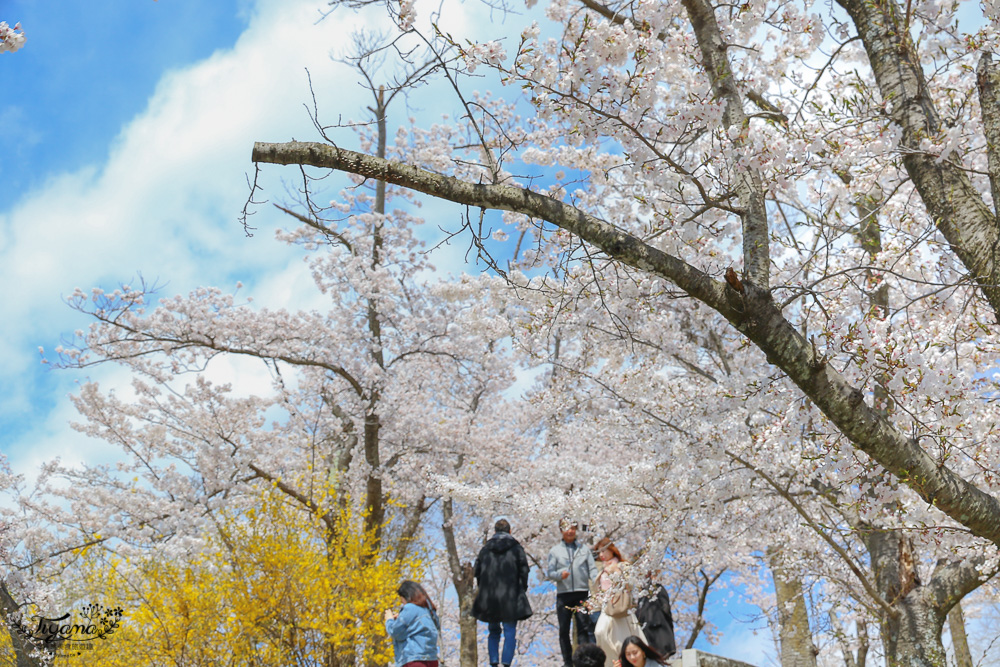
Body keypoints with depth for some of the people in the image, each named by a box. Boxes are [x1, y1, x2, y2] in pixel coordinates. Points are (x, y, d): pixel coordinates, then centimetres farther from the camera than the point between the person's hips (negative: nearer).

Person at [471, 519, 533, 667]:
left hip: (489, 598, 3)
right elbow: (523, 570, -2)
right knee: (510, 632, 1)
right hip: (511, 597, -3)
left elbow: (478, 572, 6)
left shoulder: (485, 549, 6)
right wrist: (522, 590, 8)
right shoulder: (516, 548, 0)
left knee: (494, 632, 15)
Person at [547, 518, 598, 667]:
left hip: (582, 593, 0)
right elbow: (549, 572, 5)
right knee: (564, 629, 5)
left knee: (584, 627, -7)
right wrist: (560, 574, -15)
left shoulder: (584, 549, 14)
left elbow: (592, 569, 8)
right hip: (563, 594, 1)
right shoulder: (555, 551, 11)